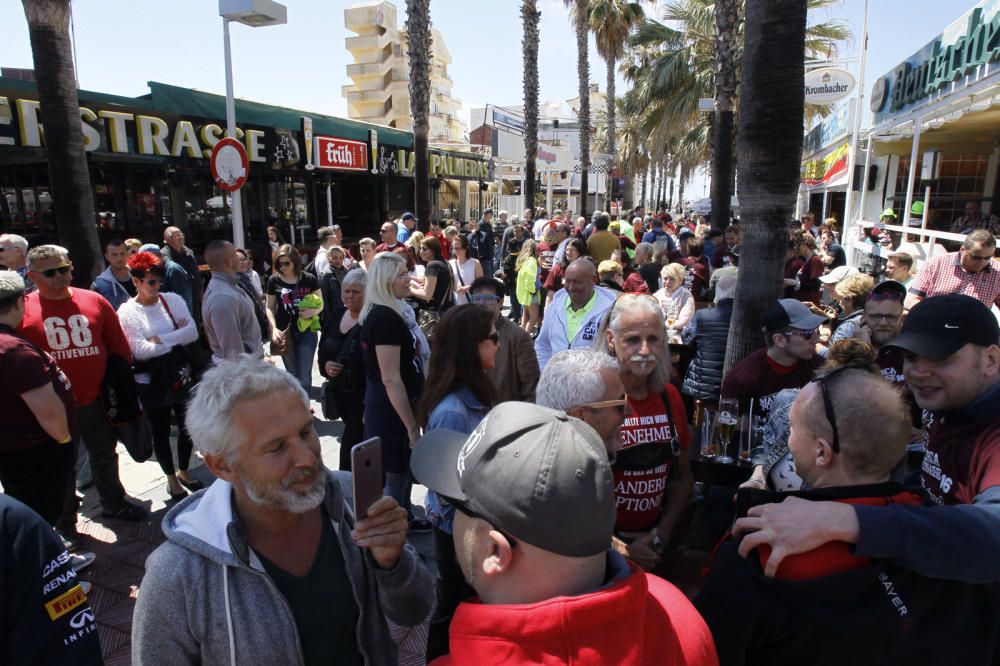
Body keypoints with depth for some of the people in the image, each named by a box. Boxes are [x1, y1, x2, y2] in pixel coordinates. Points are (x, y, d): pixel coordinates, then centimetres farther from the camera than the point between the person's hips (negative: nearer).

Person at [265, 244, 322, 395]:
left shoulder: (309, 279, -4)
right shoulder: (274, 281, -1)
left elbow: (320, 303, 4)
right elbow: (270, 308, 3)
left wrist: (313, 311, -18)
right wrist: (274, 328, -11)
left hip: (307, 331, -1)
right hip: (285, 333, 2)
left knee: (304, 375, -1)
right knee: (292, 374, 14)